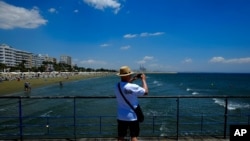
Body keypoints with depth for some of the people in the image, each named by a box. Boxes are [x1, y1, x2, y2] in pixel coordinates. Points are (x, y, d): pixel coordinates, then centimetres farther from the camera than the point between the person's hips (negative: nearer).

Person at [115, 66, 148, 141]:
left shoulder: (117, 86, -5)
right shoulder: (133, 87, -23)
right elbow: (146, 92, -10)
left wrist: (133, 79, 11)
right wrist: (143, 79, 1)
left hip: (121, 117, 5)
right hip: (132, 117, -4)